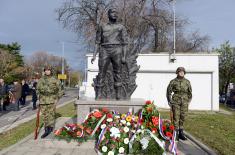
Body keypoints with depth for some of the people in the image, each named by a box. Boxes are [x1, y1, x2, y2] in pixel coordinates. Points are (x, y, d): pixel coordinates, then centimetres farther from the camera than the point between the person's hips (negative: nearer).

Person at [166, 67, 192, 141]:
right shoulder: (173, 81, -1)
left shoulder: (187, 82, 8)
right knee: (176, 117, -2)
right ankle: (176, 133, 7)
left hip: (184, 102, 3)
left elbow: (190, 92, 15)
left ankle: (181, 133, 18)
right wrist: (170, 101, 0)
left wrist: (189, 100, 10)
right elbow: (168, 91, 3)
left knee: (183, 117, 7)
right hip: (176, 101, -3)